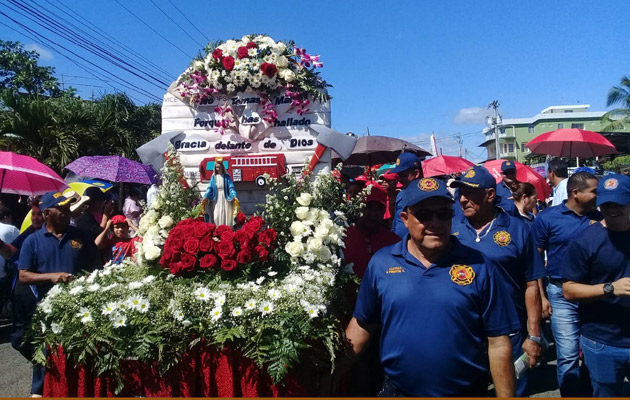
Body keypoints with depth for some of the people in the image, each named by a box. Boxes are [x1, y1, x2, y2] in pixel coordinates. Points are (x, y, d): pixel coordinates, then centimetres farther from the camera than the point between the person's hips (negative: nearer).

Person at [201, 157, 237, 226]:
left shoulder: (226, 176, 2)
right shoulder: (213, 177, 6)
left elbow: (231, 187, -4)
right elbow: (210, 188, 2)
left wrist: (234, 196, -20)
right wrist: (206, 197, -12)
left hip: (225, 199, -1)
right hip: (216, 199, 1)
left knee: (225, 215, -1)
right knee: (216, 216, 0)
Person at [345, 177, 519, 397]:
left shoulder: (478, 265, -9)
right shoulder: (381, 262, -5)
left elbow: (498, 343, -7)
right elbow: (361, 323, 3)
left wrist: (505, 396, -7)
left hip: (466, 391, 0)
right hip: (397, 389, 1)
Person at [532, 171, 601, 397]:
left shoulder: (598, 218, 3)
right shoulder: (547, 218, -7)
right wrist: (541, 296, -6)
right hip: (562, 295, -3)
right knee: (568, 356, 2)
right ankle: (572, 395, 20)